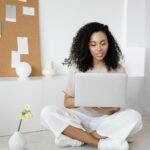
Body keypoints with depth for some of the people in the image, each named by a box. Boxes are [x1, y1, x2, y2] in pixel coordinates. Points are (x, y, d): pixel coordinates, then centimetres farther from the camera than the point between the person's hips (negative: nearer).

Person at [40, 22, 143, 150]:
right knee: (48, 113, -25)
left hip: (107, 121, 0)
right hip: (81, 118, 1)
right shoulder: (78, 68, 0)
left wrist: (111, 108, -24)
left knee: (134, 117, -30)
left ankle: (78, 137, -21)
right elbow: (67, 102, 1)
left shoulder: (118, 69, -1)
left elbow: (116, 109, 0)